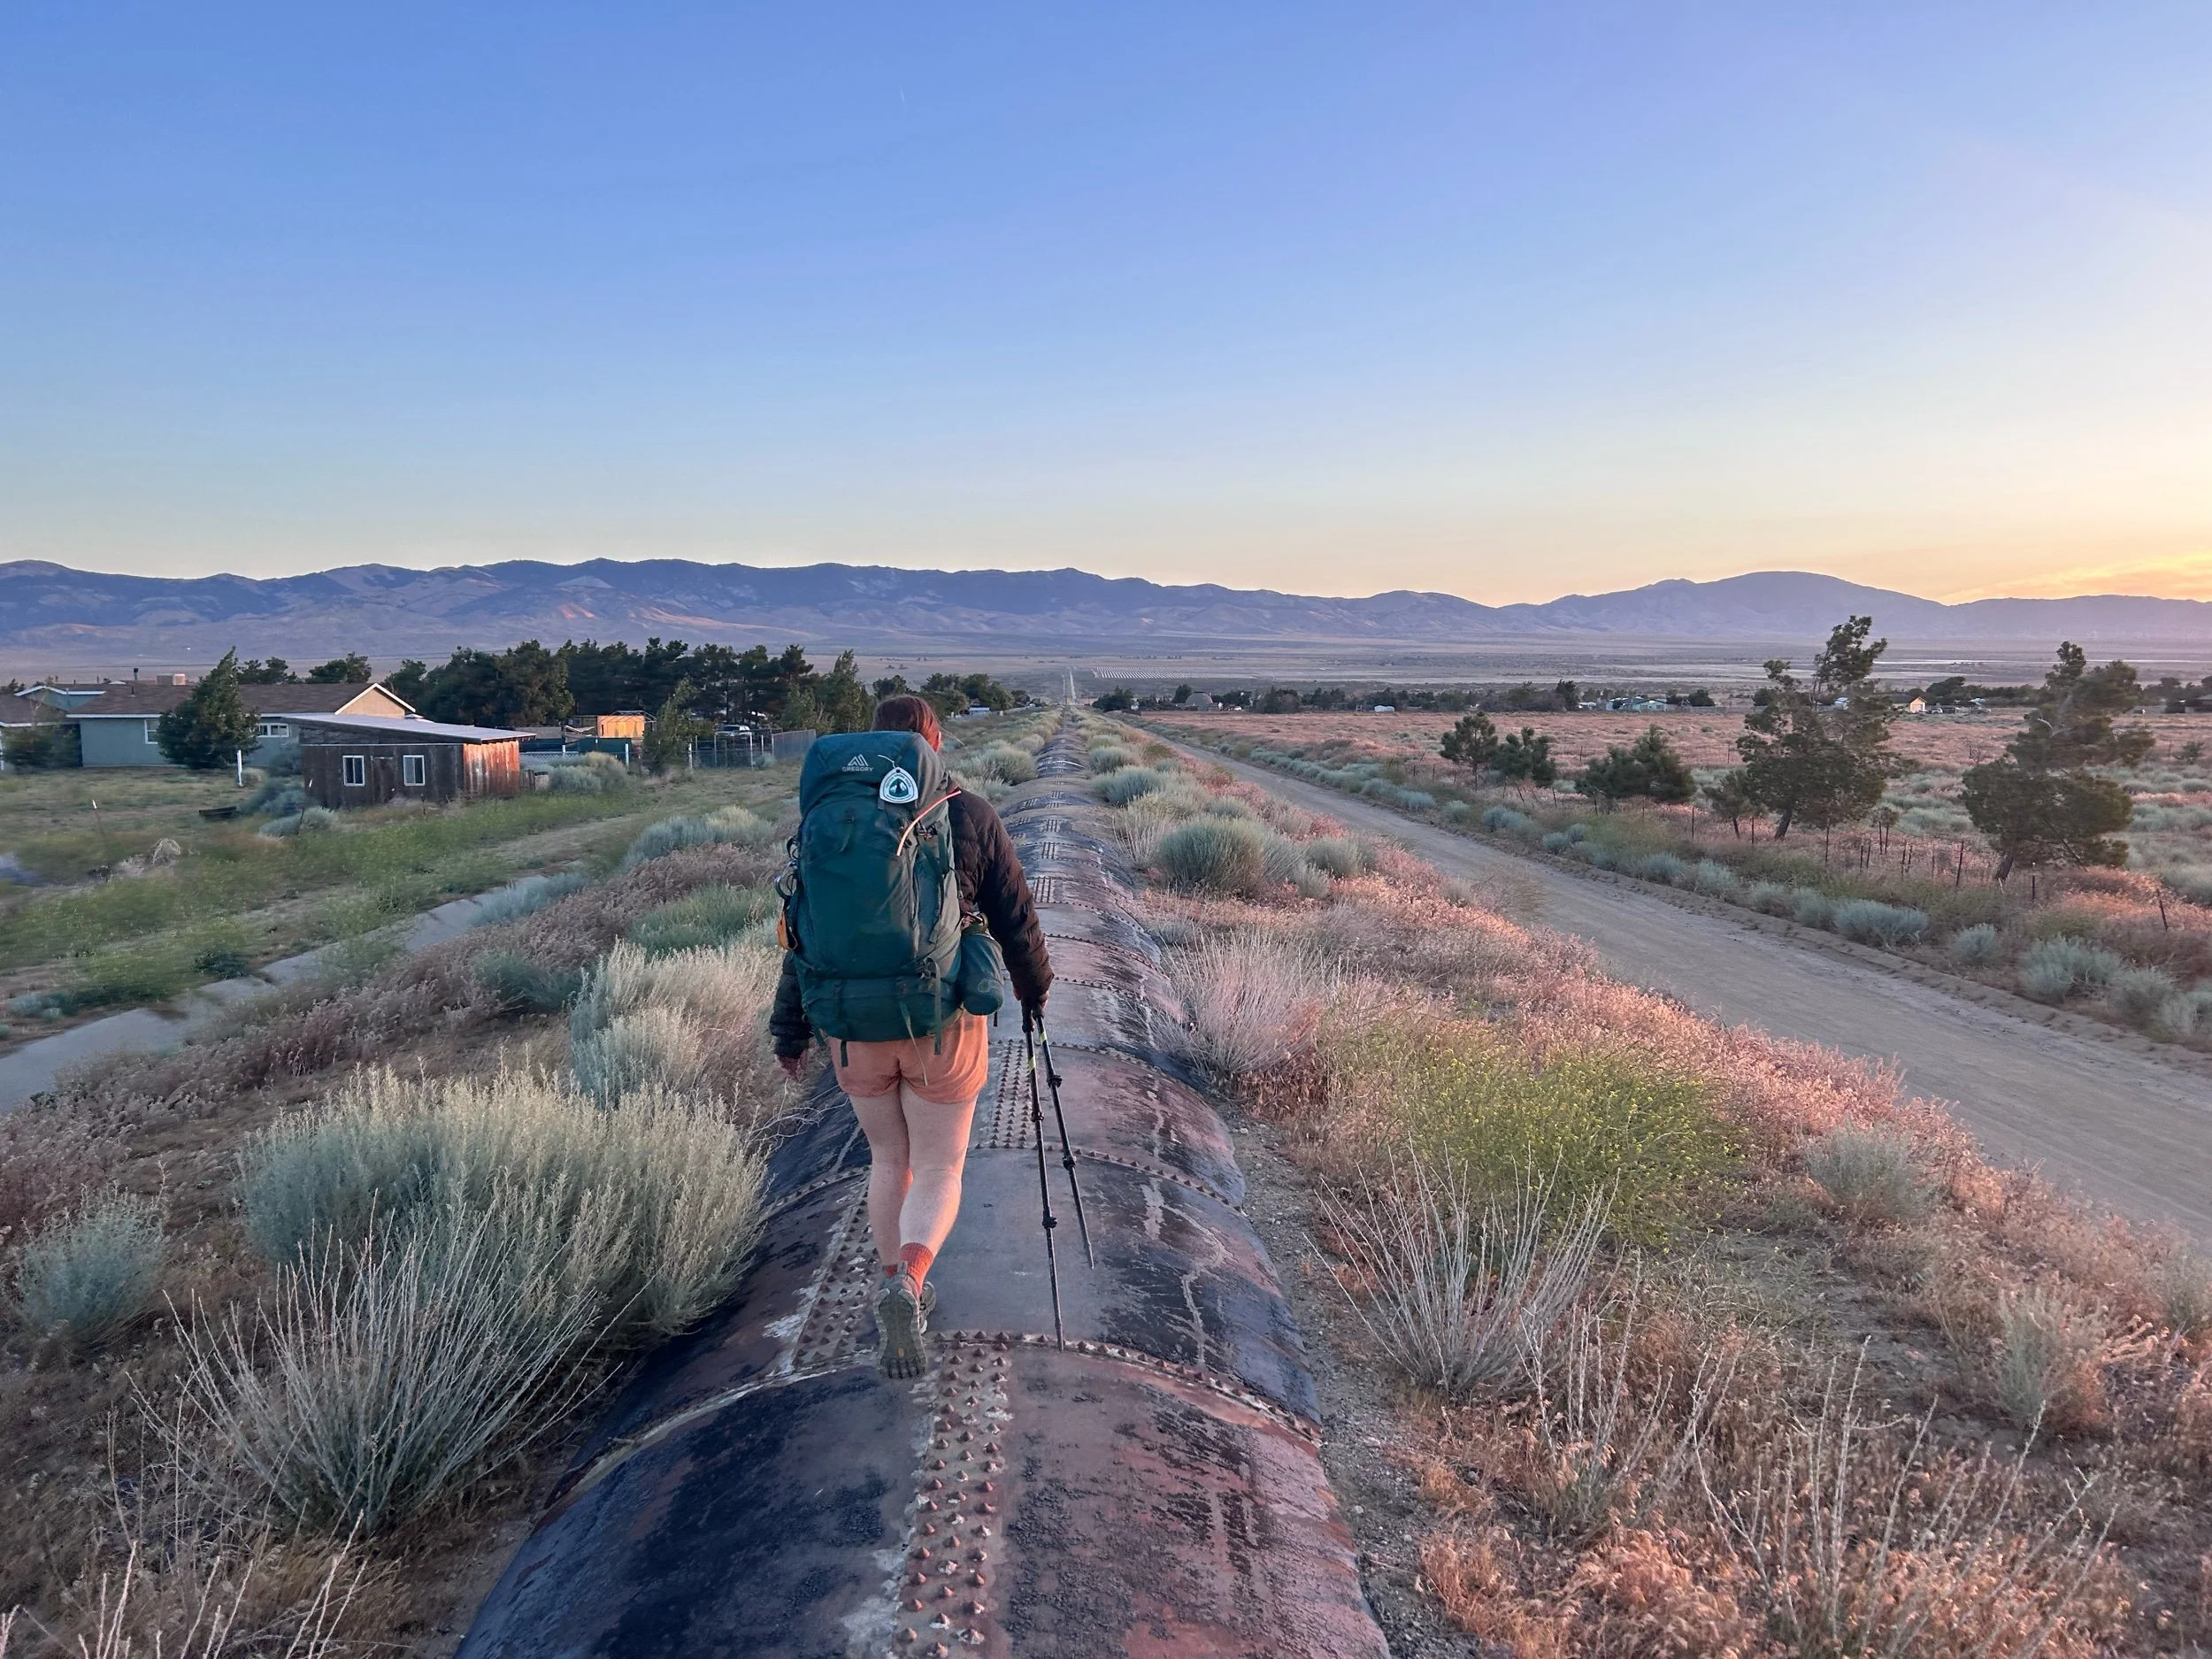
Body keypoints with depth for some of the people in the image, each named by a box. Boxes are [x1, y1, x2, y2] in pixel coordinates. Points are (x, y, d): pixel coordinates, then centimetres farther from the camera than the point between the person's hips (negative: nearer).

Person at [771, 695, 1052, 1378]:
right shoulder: (972, 817, -6)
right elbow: (1016, 919, 0)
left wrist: (790, 1028, 7)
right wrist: (1034, 988, 18)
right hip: (944, 1026, -2)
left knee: (888, 1159, 23)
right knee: (938, 1172, 11)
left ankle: (898, 1293, 27)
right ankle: (908, 1284, -16)